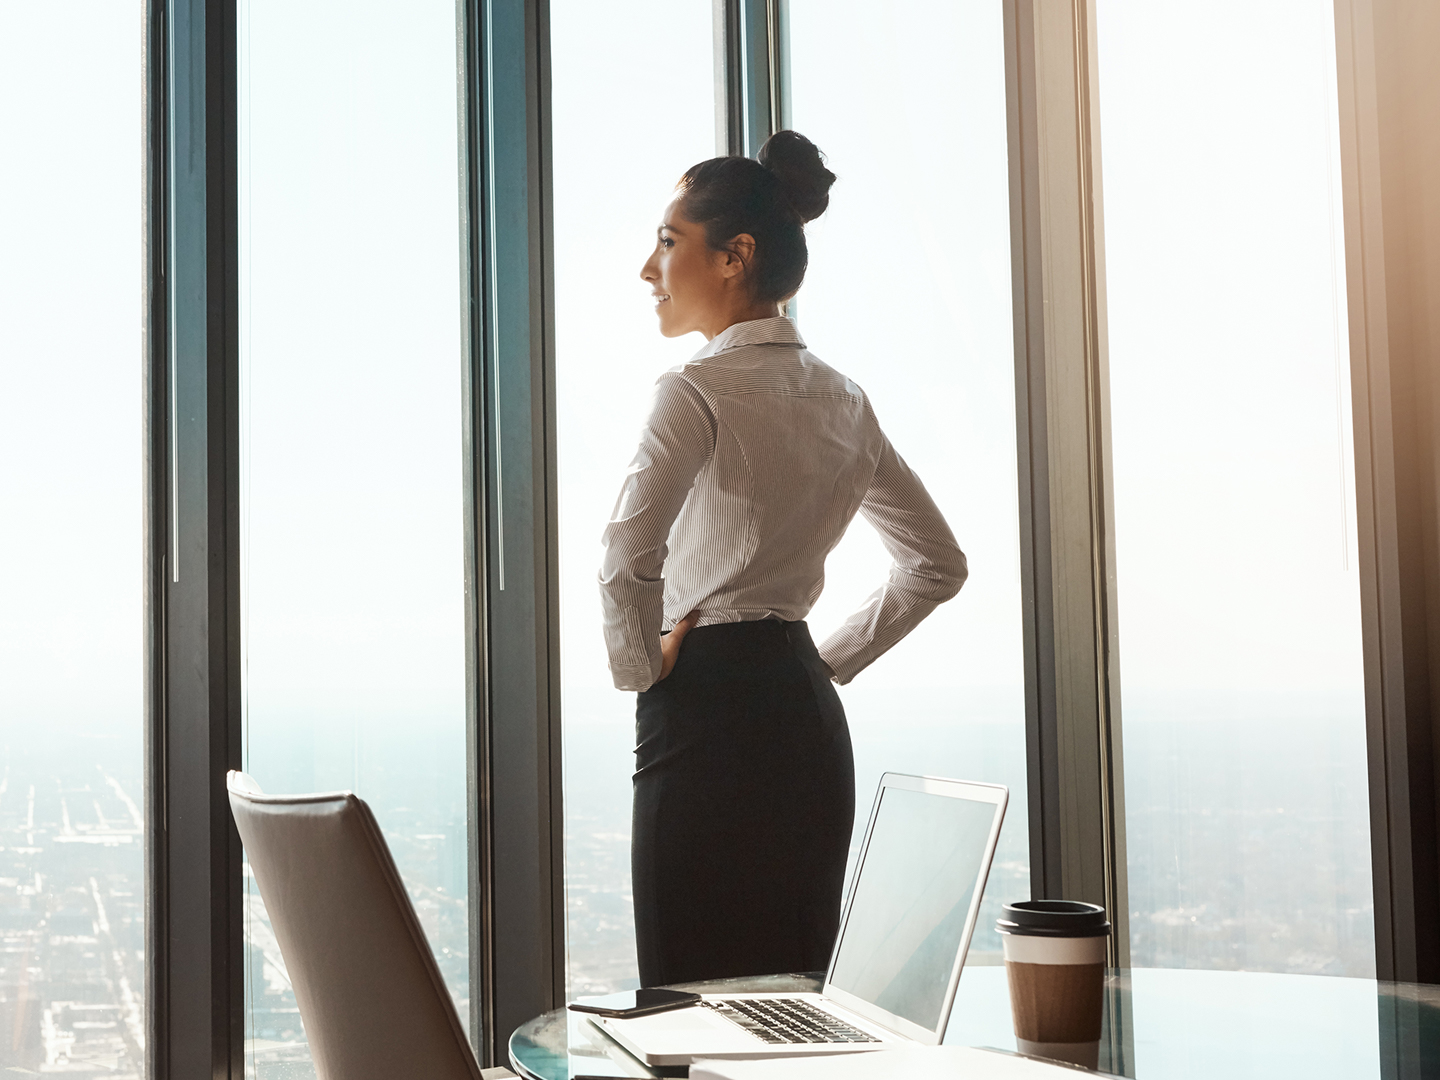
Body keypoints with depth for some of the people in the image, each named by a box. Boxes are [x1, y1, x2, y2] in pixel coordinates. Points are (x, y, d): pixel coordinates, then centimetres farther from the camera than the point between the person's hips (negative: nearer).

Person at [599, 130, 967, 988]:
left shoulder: (698, 392, -12)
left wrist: (642, 669, -9)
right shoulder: (842, 398, 12)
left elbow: (627, 563, -26)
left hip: (708, 719, -8)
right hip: (811, 716, 8)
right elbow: (939, 565, 18)